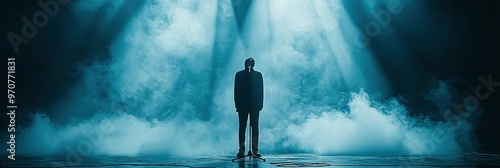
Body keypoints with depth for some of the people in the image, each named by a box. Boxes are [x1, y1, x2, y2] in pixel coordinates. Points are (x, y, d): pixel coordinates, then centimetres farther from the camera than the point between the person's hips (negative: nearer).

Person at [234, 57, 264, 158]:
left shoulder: (258, 75, 7)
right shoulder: (239, 75, 5)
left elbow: (261, 90, 6)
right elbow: (236, 90, 3)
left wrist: (260, 104, -1)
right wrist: (237, 104, -4)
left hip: (254, 105, 1)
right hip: (242, 105, 0)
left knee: (255, 127, -1)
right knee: (242, 127, 1)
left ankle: (255, 150, 2)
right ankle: (241, 150, 2)